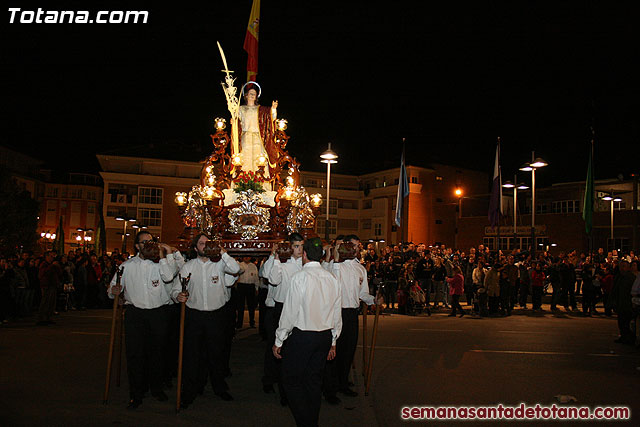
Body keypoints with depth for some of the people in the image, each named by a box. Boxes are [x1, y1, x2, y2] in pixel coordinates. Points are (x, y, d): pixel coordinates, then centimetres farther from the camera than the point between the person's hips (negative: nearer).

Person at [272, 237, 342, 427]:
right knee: (314, 380, 17)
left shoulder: (301, 276, -13)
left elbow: (290, 312, -13)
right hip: (325, 337, 6)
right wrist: (333, 342, 20)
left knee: (292, 380, 6)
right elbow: (337, 315, 11)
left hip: (301, 336, -6)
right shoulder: (332, 278, 5)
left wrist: (279, 340, -3)